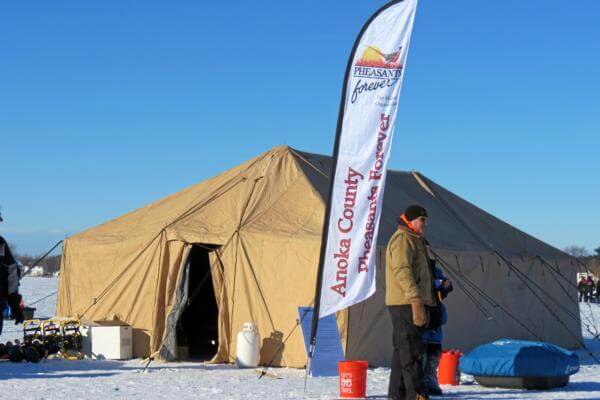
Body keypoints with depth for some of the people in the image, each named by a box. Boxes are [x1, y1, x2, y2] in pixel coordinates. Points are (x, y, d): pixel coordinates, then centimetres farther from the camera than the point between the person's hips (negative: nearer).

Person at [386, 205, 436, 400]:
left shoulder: (414, 241, 25)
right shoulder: (402, 239, -9)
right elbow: (402, 271, -21)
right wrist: (415, 299, -28)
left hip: (411, 304, 11)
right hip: (406, 303, -11)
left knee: (402, 350, 12)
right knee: (411, 350, -11)